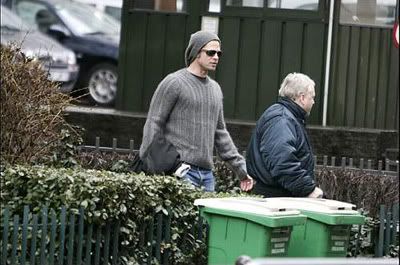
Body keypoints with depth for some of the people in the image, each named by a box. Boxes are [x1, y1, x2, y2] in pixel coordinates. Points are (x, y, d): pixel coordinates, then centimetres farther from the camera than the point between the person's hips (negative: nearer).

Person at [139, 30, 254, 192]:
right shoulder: (174, 83, -4)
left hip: (207, 173, 7)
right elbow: (153, 125, -6)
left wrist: (240, 169, 20)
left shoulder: (215, 89, 19)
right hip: (181, 172, -7)